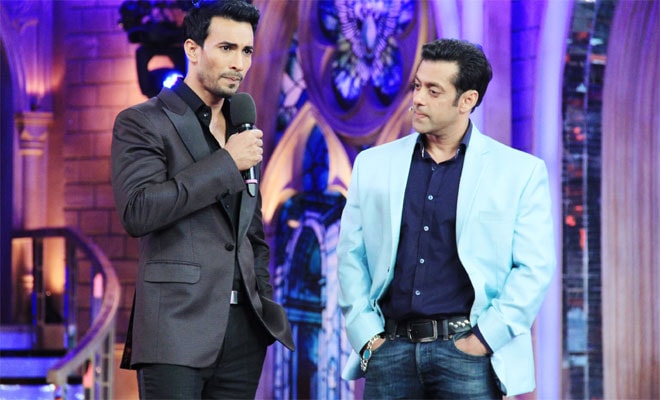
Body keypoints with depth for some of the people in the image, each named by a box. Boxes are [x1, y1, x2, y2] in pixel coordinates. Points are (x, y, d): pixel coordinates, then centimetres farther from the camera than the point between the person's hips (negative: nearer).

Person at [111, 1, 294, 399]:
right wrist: (226, 163, -13)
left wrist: (267, 303, 15)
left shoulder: (244, 131, 18)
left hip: (244, 327, 6)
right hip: (178, 327, -6)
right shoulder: (142, 123, -2)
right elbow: (138, 212, -17)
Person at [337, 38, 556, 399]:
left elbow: (534, 267, -2)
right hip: (391, 349, 3)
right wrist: (366, 335, 1)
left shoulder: (521, 172, 2)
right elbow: (351, 256, 11)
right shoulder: (373, 164, 11)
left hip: (468, 347, -2)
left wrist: (484, 339, -8)